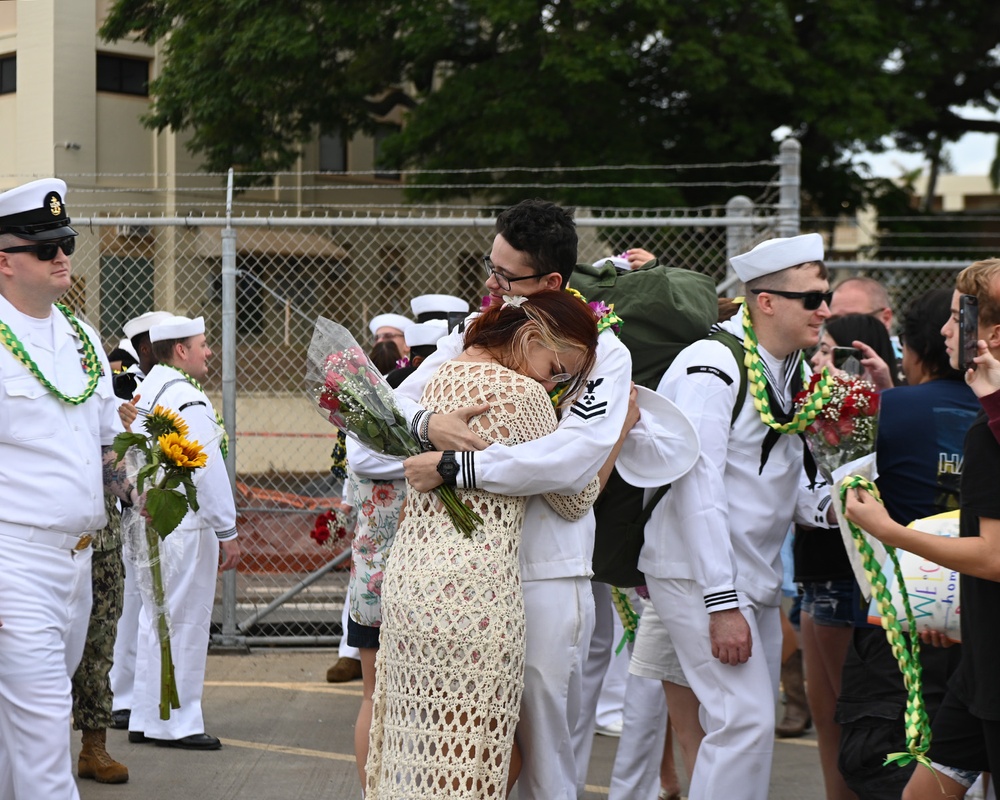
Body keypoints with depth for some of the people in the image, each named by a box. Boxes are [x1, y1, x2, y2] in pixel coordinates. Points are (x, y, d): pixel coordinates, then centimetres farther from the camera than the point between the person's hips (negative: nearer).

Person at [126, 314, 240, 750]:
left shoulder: (146, 392, 13)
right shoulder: (188, 399, -15)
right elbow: (208, 470, -18)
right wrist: (227, 532, -14)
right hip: (186, 526, -9)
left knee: (156, 619, 15)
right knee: (185, 623, -2)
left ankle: (145, 719, 21)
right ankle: (177, 724, 3)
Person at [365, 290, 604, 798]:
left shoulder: (440, 377, 13)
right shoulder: (521, 394, -11)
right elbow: (575, 498, -1)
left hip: (407, 580, 9)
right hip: (472, 594, -9)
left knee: (418, 753, 12)